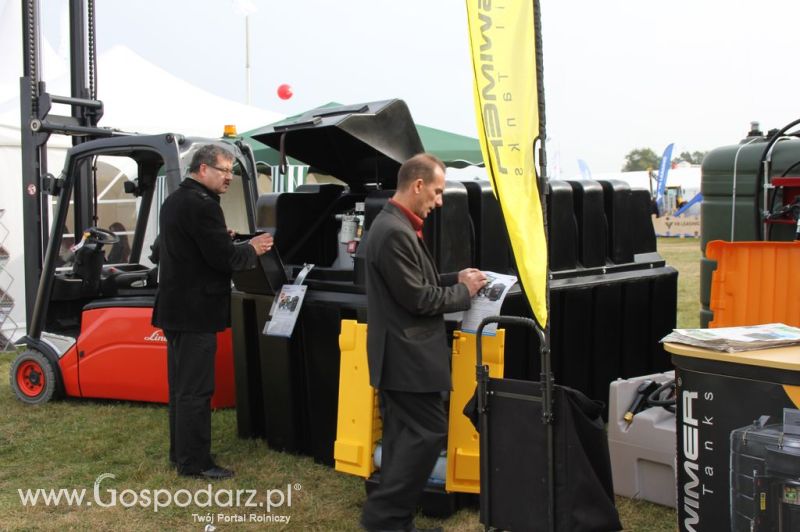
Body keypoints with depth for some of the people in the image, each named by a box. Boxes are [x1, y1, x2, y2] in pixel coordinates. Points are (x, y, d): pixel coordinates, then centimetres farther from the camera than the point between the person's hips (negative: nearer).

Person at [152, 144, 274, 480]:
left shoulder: (174, 200, 14)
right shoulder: (202, 204, -18)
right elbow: (224, 258, -20)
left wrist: (225, 242, 10)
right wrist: (251, 249, -4)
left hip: (176, 307, 10)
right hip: (195, 311, -10)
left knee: (181, 385, 17)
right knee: (196, 390, -3)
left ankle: (180, 451, 26)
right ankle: (194, 463, 4)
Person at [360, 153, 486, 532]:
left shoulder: (395, 225, 13)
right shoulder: (395, 232, -21)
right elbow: (417, 298, -21)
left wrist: (454, 279, 8)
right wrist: (464, 292, -7)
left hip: (400, 354, 11)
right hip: (407, 355, -11)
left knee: (405, 436, 14)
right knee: (429, 433, -5)